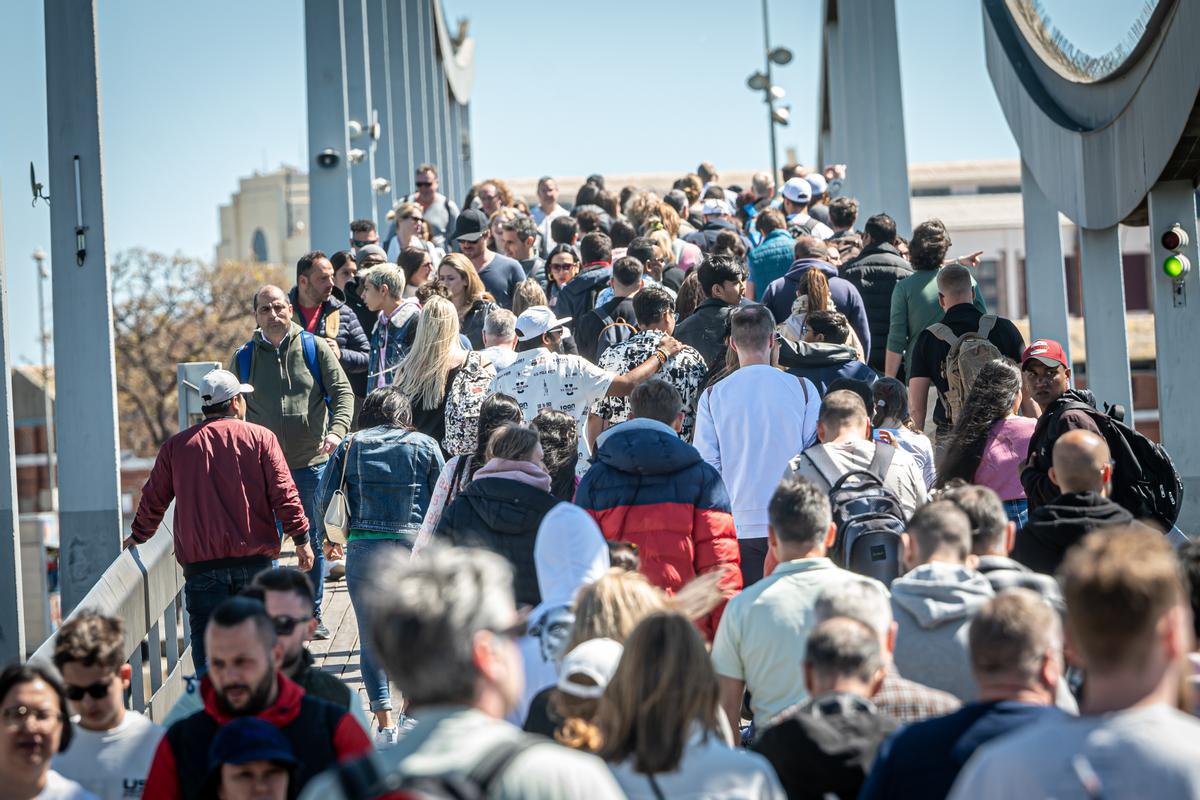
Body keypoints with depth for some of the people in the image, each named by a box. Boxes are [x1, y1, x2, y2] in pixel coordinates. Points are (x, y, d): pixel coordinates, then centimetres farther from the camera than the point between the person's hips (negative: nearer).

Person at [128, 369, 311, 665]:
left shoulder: (176, 445, 8)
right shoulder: (260, 438, 3)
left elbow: (153, 499, 16)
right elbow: (284, 493, -3)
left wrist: (139, 536, 33)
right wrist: (301, 539, 3)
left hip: (201, 563, 0)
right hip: (253, 557, 0)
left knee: (206, 640, -2)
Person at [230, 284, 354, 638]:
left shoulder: (314, 348, 2)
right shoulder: (243, 357, 5)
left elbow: (343, 393, 1)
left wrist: (336, 431, -17)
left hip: (311, 463, 0)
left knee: (314, 542, 8)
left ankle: (313, 614, 20)